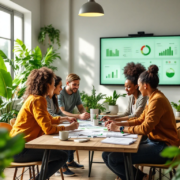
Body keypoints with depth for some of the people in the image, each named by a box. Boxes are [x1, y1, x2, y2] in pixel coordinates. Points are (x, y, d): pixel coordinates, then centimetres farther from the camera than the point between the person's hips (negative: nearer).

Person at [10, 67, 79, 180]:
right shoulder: (37, 100, -17)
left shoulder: (35, 98, 14)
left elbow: (49, 119, 27)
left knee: (60, 149, 19)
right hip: (20, 149, -10)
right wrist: (68, 128, -11)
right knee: (62, 157, -13)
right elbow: (48, 129, -23)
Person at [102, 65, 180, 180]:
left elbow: (145, 128, -22)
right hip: (154, 142, 10)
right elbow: (140, 120, 18)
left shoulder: (157, 100, -18)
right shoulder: (154, 98, 13)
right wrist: (118, 124, 10)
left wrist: (120, 129, -12)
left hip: (162, 148, -10)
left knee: (113, 159, -21)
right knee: (107, 154, -1)